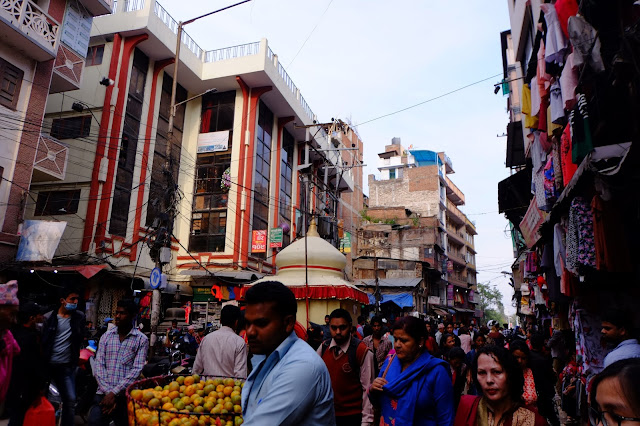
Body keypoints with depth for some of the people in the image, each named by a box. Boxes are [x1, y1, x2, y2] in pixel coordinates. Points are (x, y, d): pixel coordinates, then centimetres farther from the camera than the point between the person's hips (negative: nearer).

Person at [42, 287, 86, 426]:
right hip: (47, 364, 0)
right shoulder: (48, 317, -2)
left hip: (67, 366, 1)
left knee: (70, 400, -4)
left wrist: (75, 359, 4)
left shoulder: (80, 317, 2)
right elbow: (41, 340, 0)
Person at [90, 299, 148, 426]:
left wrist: (114, 393, -14)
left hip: (126, 396, -2)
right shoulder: (106, 337, 8)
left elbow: (136, 370, -8)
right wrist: (107, 392, -9)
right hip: (103, 394, 2)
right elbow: (98, 366, 2)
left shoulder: (141, 340, -1)